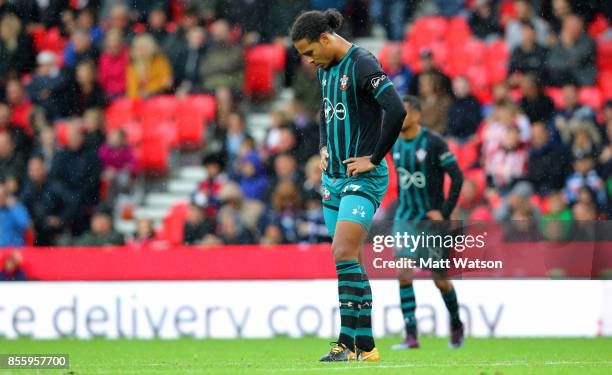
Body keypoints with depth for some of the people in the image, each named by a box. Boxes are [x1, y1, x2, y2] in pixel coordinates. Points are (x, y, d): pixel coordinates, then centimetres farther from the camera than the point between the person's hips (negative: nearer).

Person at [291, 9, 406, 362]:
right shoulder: (326, 69, 13)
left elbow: (397, 111, -26)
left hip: (363, 178, -9)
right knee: (348, 260, 6)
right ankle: (365, 345, 9)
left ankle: (348, 341, -17)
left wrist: (374, 158, -19)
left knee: (344, 253, -18)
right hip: (334, 177, 9)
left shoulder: (362, 65, -14)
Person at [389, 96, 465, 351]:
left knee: (440, 279, 5)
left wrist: (445, 212, -15)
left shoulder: (433, 142, -12)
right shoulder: (396, 146, 6)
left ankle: (456, 324, 31)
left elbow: (457, 177, -12)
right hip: (405, 219, 4)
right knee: (403, 274, -13)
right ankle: (411, 336, -12)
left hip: (432, 219, -4)